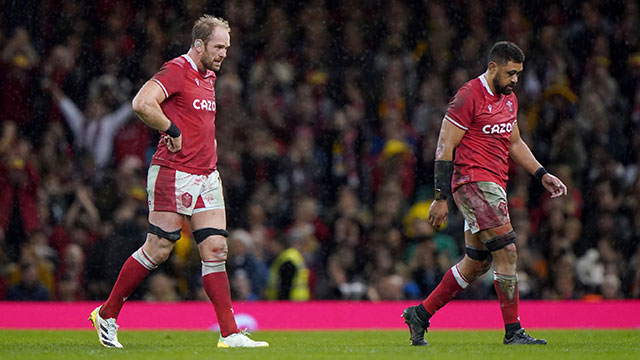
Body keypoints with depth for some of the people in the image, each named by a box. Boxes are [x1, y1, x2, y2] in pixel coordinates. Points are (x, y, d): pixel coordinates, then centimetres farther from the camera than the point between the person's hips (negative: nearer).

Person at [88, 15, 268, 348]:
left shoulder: (208, 77, 17)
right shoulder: (176, 71, -11)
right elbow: (142, 103, -25)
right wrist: (173, 131, -16)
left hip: (206, 176, 8)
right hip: (173, 174, -8)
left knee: (215, 249, 0)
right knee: (158, 249, -5)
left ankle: (229, 333, -2)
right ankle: (107, 315, 10)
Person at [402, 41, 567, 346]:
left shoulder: (509, 99, 15)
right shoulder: (469, 97, -11)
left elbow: (514, 143, 28)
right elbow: (445, 147, -11)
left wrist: (542, 175, 17)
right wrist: (441, 197, -13)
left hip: (494, 185, 9)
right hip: (473, 181, -9)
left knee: (477, 262, 11)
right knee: (506, 251, -13)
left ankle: (420, 315, 21)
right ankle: (513, 332, -8)